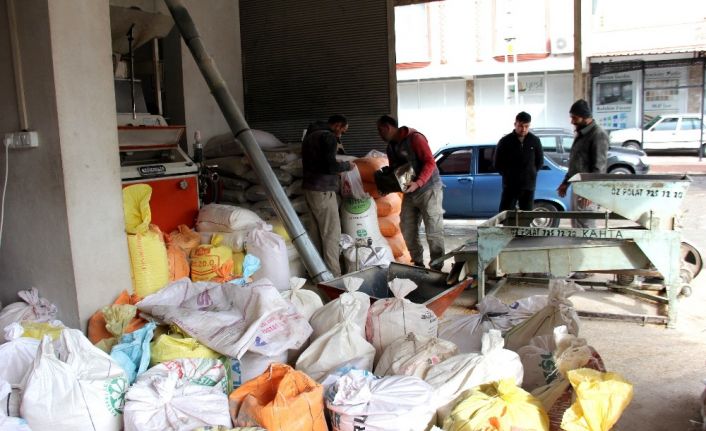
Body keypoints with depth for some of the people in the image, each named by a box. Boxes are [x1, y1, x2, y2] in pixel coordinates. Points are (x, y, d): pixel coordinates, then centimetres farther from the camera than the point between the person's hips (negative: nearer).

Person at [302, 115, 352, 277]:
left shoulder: (310, 134, 17)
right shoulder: (329, 137, -12)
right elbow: (330, 166, -20)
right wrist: (347, 165, -3)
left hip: (310, 188, 9)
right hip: (323, 190, -9)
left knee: (315, 232, 12)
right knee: (331, 233, -6)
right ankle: (334, 275, -5)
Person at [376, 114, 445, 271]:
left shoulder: (414, 138, -13)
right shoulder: (391, 147, 13)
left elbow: (430, 162, -18)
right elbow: (393, 171, 20)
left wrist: (418, 183, -29)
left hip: (428, 190, -8)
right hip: (409, 193, 8)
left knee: (433, 232, -5)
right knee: (407, 230, 8)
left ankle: (437, 268, 3)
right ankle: (418, 264, 21)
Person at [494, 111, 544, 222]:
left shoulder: (535, 141, 4)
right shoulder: (505, 141, -2)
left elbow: (540, 162, 13)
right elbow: (498, 163, 5)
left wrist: (530, 174, 5)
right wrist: (508, 175, 3)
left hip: (528, 186, 2)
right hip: (510, 186, -2)